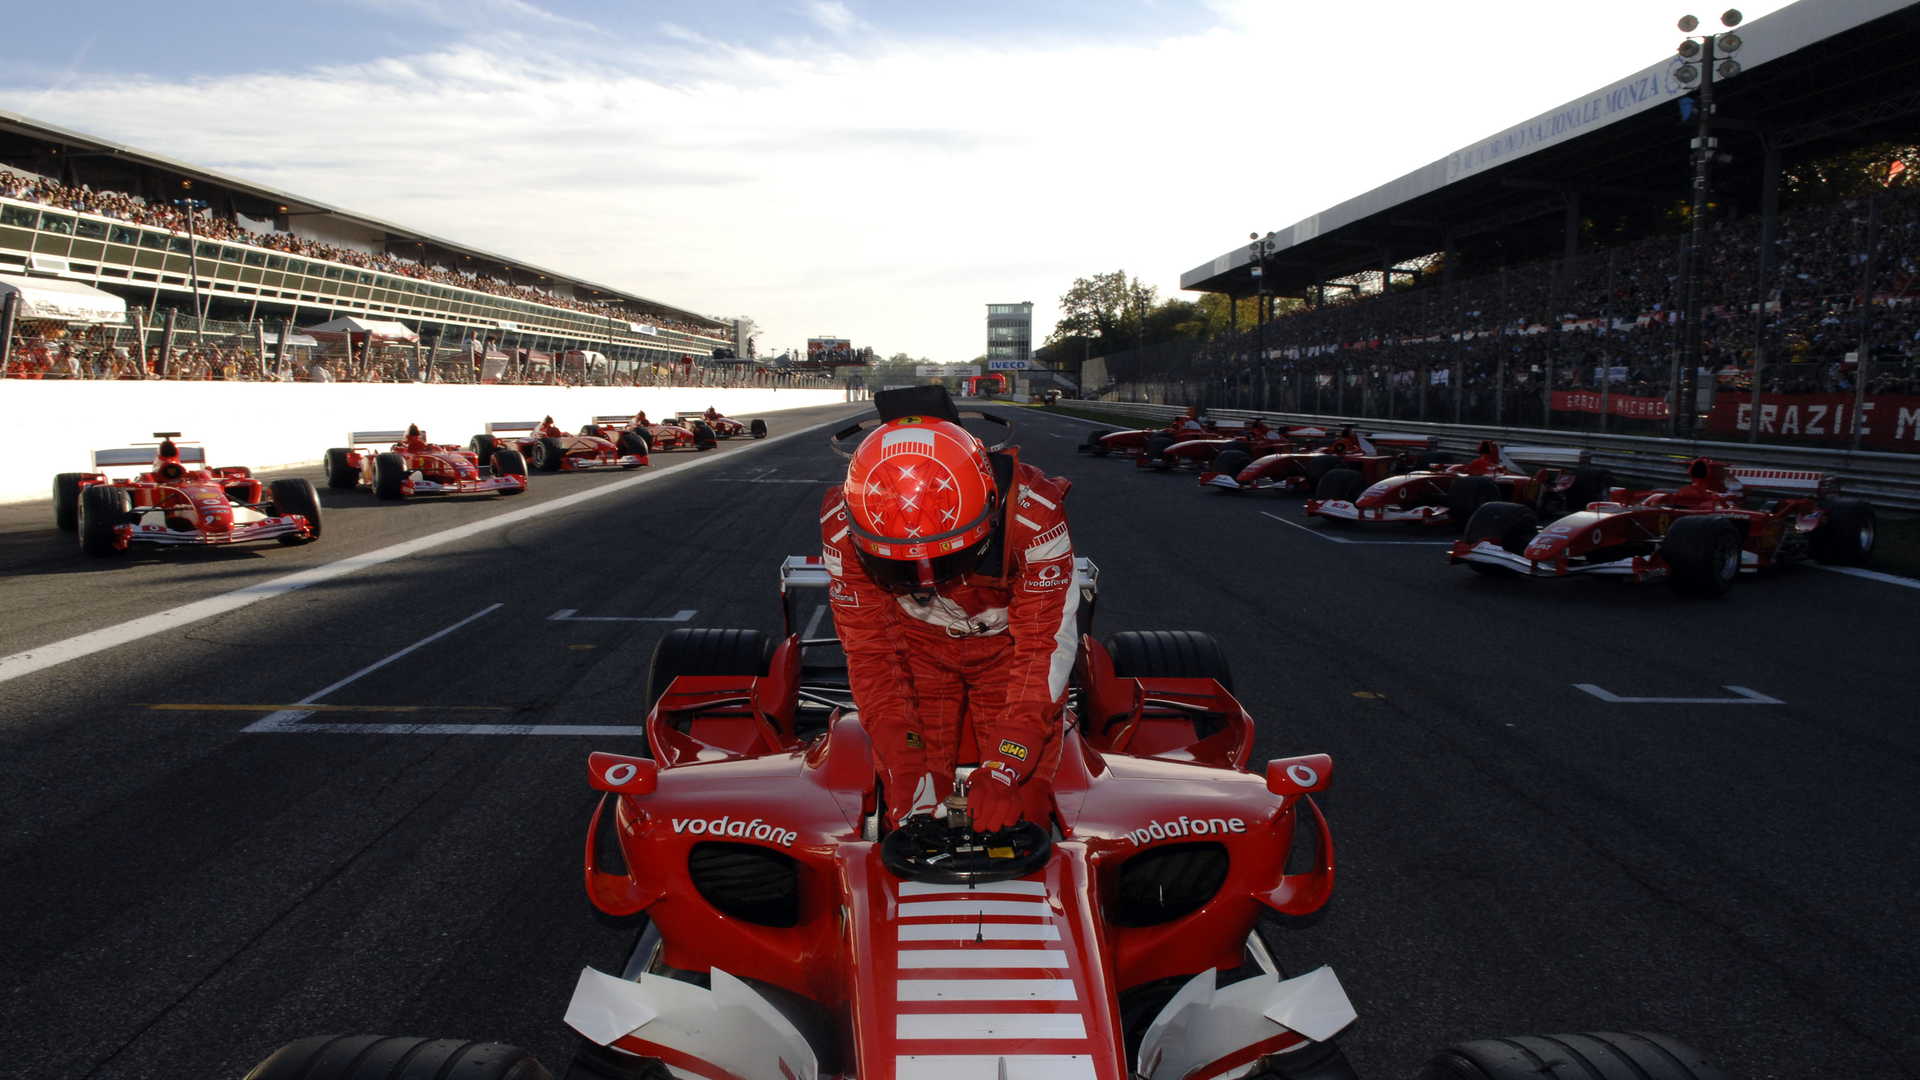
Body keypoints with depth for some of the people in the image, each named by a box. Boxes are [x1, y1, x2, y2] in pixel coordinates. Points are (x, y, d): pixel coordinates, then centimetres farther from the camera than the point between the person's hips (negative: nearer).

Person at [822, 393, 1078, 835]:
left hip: (1008, 640, -1)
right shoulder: (844, 529, -28)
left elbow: (1045, 644, -31)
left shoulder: (1033, 513, -36)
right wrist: (905, 768, -28)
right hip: (918, 642, 1)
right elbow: (870, 651, -19)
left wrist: (1004, 768, -39)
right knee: (914, 816, -2)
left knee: (1016, 807, -5)